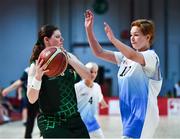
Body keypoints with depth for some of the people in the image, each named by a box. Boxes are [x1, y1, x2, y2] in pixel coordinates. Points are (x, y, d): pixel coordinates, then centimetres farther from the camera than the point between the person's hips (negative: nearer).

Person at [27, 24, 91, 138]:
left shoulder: (68, 56, 3)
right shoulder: (37, 65, -10)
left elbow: (88, 76, -6)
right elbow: (32, 99, -13)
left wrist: (69, 60, -17)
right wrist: (38, 76, -29)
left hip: (74, 119, 5)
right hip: (51, 122, -5)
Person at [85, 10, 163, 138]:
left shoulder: (151, 56, -9)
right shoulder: (126, 56, 15)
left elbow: (132, 56, -31)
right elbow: (99, 52, 11)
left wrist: (113, 39, -28)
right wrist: (89, 30, 1)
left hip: (142, 114, -9)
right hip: (129, 114, 9)